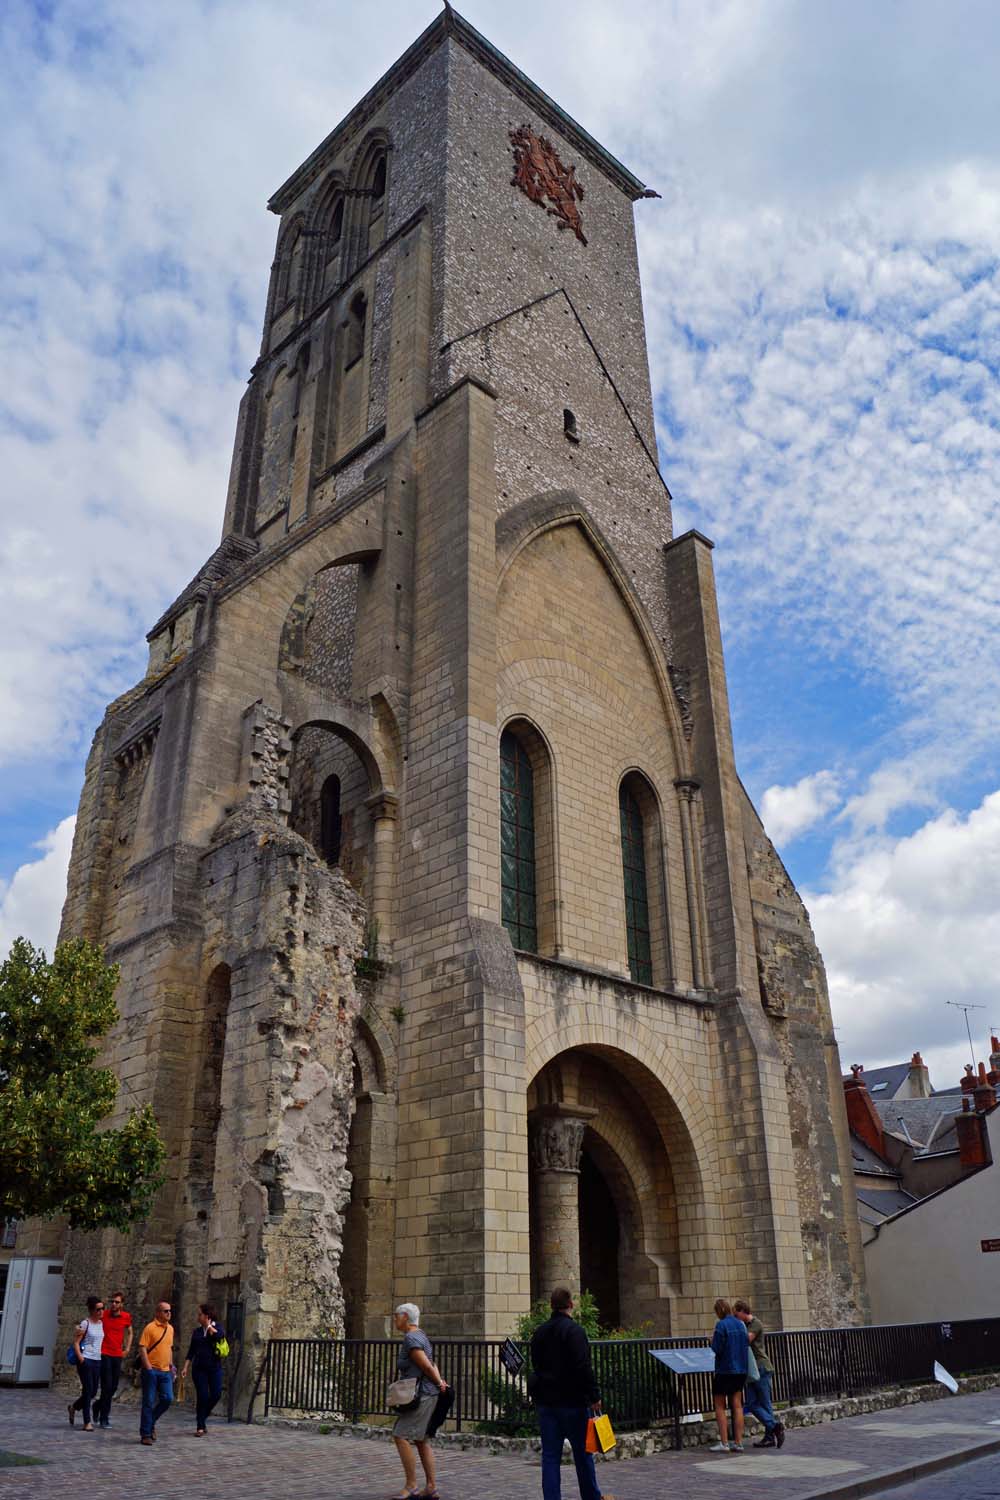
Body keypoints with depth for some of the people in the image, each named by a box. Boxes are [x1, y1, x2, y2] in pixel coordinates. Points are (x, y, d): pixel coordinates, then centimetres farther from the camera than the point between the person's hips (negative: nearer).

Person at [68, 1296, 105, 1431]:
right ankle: (87, 1422, 3)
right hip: (86, 1360, -7)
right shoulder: (85, 1323, -9)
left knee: (93, 1392, 11)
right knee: (88, 1390, -6)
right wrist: (80, 1358, -17)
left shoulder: (101, 1323, 10)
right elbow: (76, 1342, -9)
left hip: (97, 1361, 7)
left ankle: (73, 1407, 36)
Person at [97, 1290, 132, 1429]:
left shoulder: (126, 1317, 1)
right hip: (104, 1354, -3)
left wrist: (127, 1349, 9)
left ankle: (99, 1407, 34)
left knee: (113, 1387, 10)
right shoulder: (104, 1314, -7)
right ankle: (104, 1418, 5)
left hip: (118, 1355, 4)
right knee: (107, 1386, -6)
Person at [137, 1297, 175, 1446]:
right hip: (151, 1371, -6)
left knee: (167, 1399, -3)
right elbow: (142, 1349, -12)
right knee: (148, 1402, 0)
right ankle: (146, 1435, 10)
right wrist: (148, 1368, -16)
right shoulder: (150, 1328, -9)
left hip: (165, 1371, 6)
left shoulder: (170, 1329, 12)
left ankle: (151, 1422, 20)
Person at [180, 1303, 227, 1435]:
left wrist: (209, 1325, -9)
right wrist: (185, 1368, 3)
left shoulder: (218, 1326, 2)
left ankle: (203, 1415, 20)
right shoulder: (197, 1331, 11)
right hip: (199, 1368, 1)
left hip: (214, 1367, -1)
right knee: (202, 1396, -4)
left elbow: (220, 1335, -22)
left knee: (216, 1394, -6)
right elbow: (191, 1351, 11)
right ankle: (200, 1427, 7)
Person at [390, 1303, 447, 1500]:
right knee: (422, 1440, 11)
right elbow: (432, 1365, 16)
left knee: (401, 1436, -9)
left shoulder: (411, 1338, -16)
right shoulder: (420, 1335, 16)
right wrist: (440, 1382, 2)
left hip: (421, 1395, -10)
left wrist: (439, 1384, -4)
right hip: (424, 1396, 10)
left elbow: (427, 1367, -18)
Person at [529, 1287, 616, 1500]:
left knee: (550, 1454, 6)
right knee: (582, 1452, 10)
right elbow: (583, 1368, -19)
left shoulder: (539, 1332, 9)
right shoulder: (574, 1330, -14)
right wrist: (594, 1396, -14)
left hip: (545, 1400, 5)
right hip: (571, 1400, -5)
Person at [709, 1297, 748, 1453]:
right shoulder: (740, 1324, 6)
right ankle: (738, 1443, 8)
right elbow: (746, 1344, 10)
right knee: (737, 1406, 9)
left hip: (724, 1370, -7)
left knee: (720, 1407, 4)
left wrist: (712, 1340, 1)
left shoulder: (721, 1325, -16)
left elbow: (716, 1349, -19)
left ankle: (724, 1443, 1)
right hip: (740, 1370, 7)